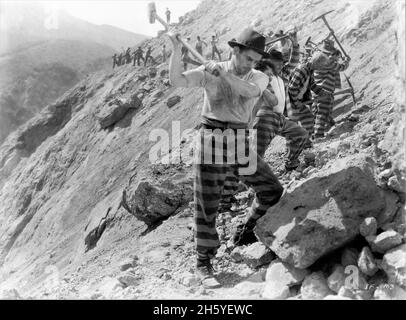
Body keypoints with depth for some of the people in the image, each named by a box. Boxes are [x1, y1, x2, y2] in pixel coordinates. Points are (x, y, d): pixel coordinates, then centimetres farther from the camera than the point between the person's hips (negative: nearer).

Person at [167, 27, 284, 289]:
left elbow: (249, 91, -21)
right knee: (207, 206, 0)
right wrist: (177, 49, -26)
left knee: (273, 190, 3)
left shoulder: (260, 78, 3)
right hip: (212, 142, -3)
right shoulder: (211, 70, -1)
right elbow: (177, 81, -14)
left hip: (240, 144, 4)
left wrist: (221, 74, -30)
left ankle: (246, 235, 24)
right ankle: (204, 264, 12)